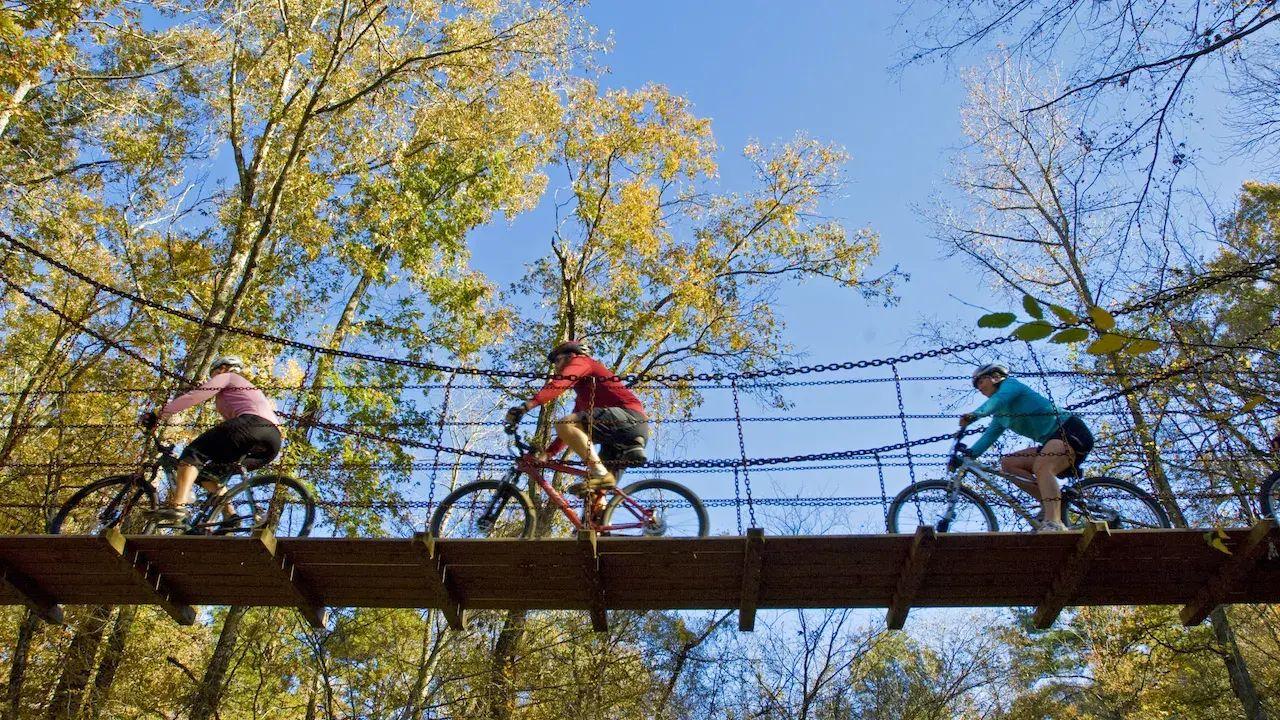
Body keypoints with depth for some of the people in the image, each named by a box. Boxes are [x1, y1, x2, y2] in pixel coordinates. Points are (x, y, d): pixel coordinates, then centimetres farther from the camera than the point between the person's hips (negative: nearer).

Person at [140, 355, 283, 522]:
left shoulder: (226, 377, 19)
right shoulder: (249, 387, 42)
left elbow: (193, 396, 5)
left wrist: (158, 414, 8)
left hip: (251, 424, -8)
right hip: (274, 440, 8)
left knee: (193, 452, -8)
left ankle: (178, 505, -32)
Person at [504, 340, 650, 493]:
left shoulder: (581, 361, 9)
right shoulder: (583, 396, 36)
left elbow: (559, 383, -12)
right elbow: (572, 431, 32)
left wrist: (526, 405, -24)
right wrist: (547, 453, 25)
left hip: (628, 415, -10)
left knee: (564, 425, -21)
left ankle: (600, 474, -25)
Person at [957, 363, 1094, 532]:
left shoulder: (1010, 384, 0)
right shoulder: (1000, 416, 22)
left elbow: (999, 399, -23)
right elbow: (989, 436, 6)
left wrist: (974, 414, -40)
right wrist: (969, 453, -12)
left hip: (1071, 429, -9)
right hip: (1052, 440, 9)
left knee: (1041, 467, -34)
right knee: (1007, 463, -1)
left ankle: (1054, 523, -51)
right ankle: (1051, 502, -12)